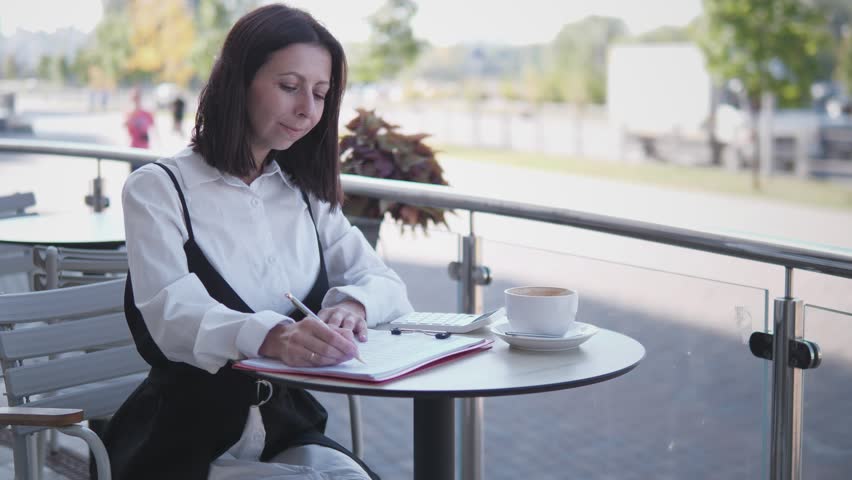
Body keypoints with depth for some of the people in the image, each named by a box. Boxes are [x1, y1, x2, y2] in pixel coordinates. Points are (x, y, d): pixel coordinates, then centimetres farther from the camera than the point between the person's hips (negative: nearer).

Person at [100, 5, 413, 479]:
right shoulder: (157, 189, -3)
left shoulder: (307, 195, 15)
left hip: (289, 430, 5)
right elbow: (174, 315, -20)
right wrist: (273, 337, -41)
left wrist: (352, 305, -20)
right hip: (187, 442, -4)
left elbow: (386, 283, 6)